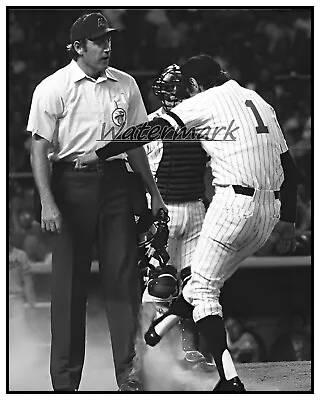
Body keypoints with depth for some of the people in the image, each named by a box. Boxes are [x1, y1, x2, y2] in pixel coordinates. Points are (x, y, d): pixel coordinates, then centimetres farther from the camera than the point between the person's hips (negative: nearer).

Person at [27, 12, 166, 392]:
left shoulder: (125, 85, 10)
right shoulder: (53, 88, -5)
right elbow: (40, 149, -7)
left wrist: (153, 192, 17)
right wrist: (47, 203, -16)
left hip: (115, 182, 4)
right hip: (72, 183, -4)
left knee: (123, 276, 2)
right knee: (69, 280, 1)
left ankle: (127, 372, 6)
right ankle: (65, 380, 6)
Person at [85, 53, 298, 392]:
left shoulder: (204, 103, 0)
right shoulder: (259, 101, 19)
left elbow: (152, 131, -9)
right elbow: (288, 167, 19)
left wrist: (99, 154, -4)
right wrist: (287, 221, 25)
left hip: (234, 203, -7)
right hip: (271, 210, 7)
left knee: (204, 288, -1)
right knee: (210, 280, 21)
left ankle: (230, 379, -12)